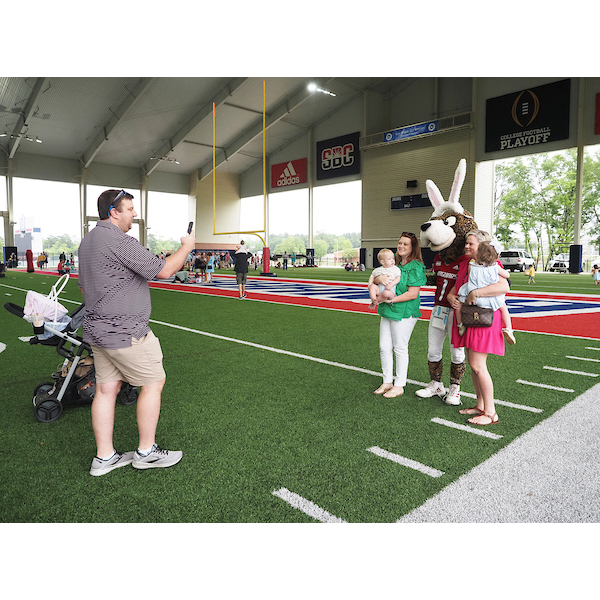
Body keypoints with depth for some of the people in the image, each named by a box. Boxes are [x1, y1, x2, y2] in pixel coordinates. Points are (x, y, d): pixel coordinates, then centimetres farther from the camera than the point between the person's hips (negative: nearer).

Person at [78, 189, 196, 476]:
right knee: (154, 382, 4)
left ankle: (104, 457, 22)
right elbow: (163, 271, -18)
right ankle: (146, 452, 15)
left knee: (106, 388, 13)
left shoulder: (88, 240, 14)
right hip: (125, 333, -10)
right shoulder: (120, 241, -18)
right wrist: (186, 247, -2)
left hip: (97, 330, 10)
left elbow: (84, 287, 22)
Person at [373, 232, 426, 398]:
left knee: (400, 349, 2)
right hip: (388, 311, 7)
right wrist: (378, 278, -10)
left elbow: (413, 293, -16)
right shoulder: (393, 262, 11)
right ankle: (387, 382, 25)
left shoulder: (416, 267, -10)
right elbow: (375, 279, 14)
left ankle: (399, 386, 16)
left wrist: (392, 300, -17)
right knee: (384, 347, 10)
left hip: (404, 312, -7)